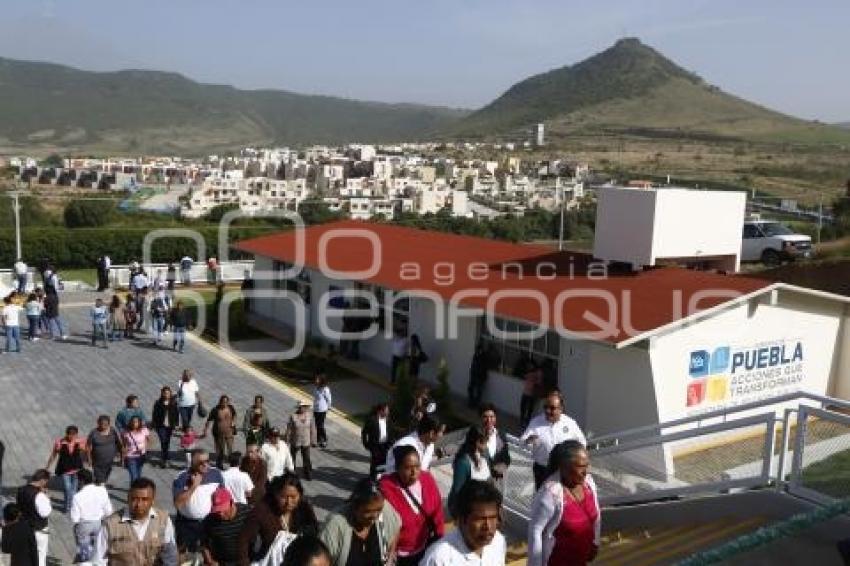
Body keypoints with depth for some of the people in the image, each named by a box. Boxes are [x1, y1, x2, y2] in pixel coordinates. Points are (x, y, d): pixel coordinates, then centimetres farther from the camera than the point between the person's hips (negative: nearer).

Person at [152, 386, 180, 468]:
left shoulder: (174, 403, -1)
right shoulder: (158, 403, -6)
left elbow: (176, 414, 3)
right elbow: (154, 414, -1)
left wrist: (175, 425, 0)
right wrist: (154, 425, -4)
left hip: (170, 426, 2)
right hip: (161, 426, -2)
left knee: (167, 443, 12)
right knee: (163, 441, -13)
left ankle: (164, 459, 28)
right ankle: (164, 459, -6)